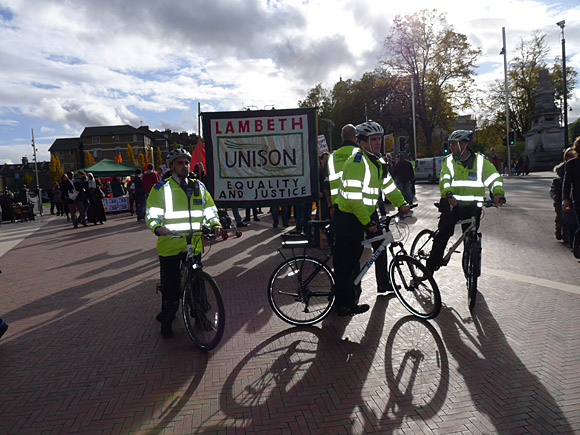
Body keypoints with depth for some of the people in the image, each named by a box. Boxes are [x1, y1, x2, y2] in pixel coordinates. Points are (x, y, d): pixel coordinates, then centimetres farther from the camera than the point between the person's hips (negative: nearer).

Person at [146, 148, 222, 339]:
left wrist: (214, 223, -5)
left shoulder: (198, 186, 11)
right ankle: (167, 321, 22)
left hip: (194, 245, 4)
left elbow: (210, 208, 14)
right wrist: (157, 227, -25)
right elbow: (152, 214, -4)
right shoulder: (161, 188, -1)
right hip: (170, 245, -3)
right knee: (170, 285, 4)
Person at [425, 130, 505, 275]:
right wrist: (448, 194, -29)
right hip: (451, 205, 0)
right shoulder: (449, 161, 5)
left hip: (471, 208, 0)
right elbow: (444, 180, -10)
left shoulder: (480, 160, 4)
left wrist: (498, 193, -23)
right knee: (442, 236, -10)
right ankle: (429, 270, -4)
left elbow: (494, 177, -3)